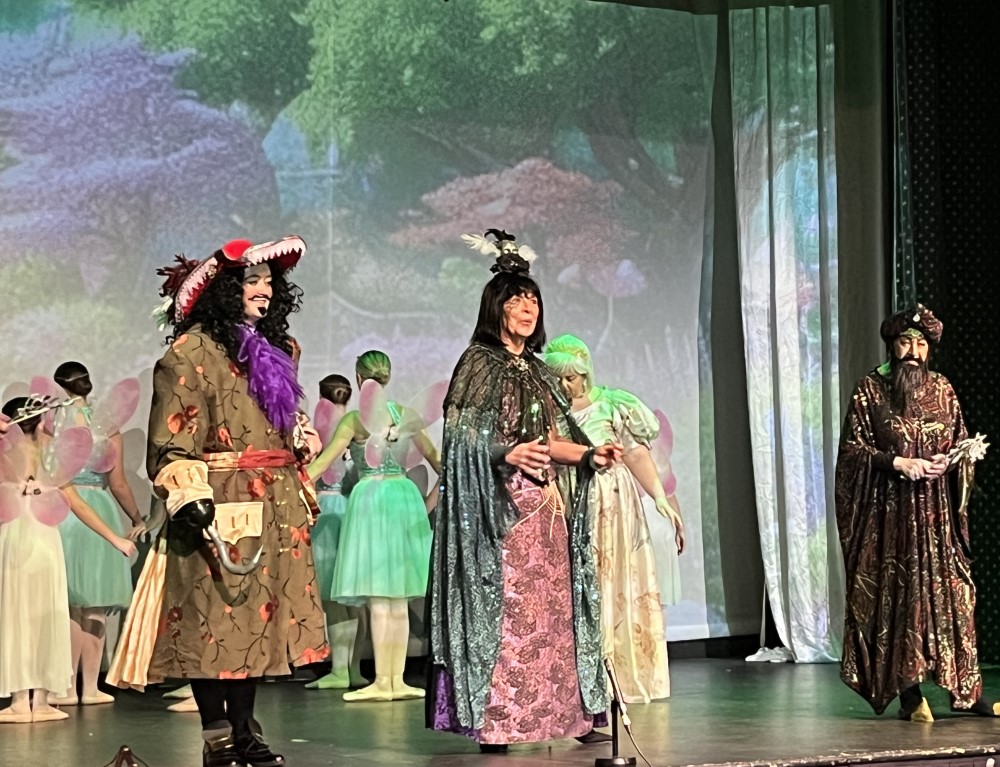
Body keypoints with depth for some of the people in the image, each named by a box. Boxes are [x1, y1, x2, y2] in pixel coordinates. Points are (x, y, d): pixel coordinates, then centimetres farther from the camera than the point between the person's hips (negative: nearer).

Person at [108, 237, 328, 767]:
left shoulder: (275, 350, 18)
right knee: (215, 614, -7)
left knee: (259, 614, 7)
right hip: (220, 504, -7)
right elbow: (171, 438, -11)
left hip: (276, 506, 7)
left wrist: (300, 481, 19)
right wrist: (186, 497, -20)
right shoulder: (192, 352, -5)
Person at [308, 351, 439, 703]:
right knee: (399, 601, 7)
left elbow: (323, 462, -9)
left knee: (378, 600, -5)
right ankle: (397, 680, 7)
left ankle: (382, 681, -7)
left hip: (372, 495, -5)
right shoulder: (403, 413, 9)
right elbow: (432, 455, 16)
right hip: (405, 494, 5)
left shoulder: (355, 419, -4)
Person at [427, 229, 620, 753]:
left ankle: (560, 712, 7)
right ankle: (493, 722, -8)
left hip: (545, 510, 7)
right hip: (500, 509, -7)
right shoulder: (478, 364, -2)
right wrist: (507, 453, -26)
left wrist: (590, 454, 5)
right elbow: (462, 438, -11)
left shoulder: (538, 371, 18)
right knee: (503, 610, -10)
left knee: (551, 611, 5)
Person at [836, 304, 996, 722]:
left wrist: (948, 460, -6)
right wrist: (898, 462, -15)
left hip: (934, 508, 3)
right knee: (897, 591, -5)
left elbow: (961, 444, 15)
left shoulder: (942, 389, 10)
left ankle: (967, 689, 4)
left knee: (951, 588, -1)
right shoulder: (869, 390, -1)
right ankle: (909, 694, -1)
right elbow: (852, 449, -4)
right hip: (889, 509, -3)